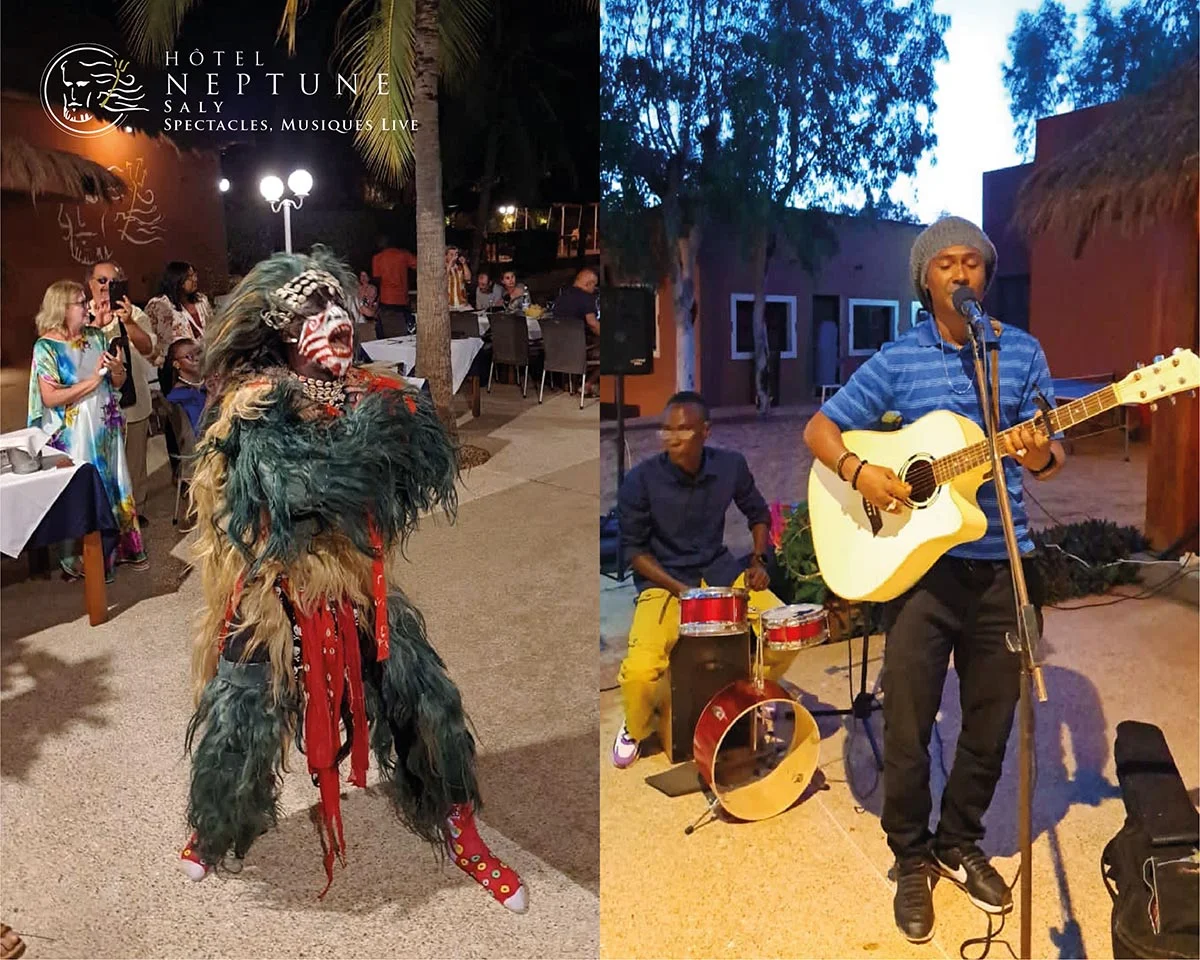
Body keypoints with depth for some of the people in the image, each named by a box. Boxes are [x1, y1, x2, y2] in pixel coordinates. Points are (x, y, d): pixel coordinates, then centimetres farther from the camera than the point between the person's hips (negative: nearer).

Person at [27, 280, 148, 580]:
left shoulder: (96, 337, 4)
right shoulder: (46, 347, -11)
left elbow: (118, 382, 10)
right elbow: (49, 398, -19)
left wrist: (117, 369, -12)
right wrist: (92, 381, -20)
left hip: (106, 429, 5)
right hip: (74, 435, -5)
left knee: (113, 485, 13)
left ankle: (122, 547, 25)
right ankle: (85, 561, 17)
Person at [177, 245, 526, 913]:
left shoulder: (366, 393, 1)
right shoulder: (256, 405, -11)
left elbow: (429, 476, -7)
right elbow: (296, 482, -30)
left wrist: (413, 418, -24)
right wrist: (375, 426, -28)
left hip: (358, 588, 4)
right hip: (277, 592, -3)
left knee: (427, 703, 4)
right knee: (240, 720, 8)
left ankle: (461, 837, 24)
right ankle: (217, 833, 41)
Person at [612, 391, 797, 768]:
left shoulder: (731, 465, -8)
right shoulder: (640, 480, -18)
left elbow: (758, 514, 11)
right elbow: (633, 548, -9)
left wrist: (758, 560, -3)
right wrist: (679, 589, -19)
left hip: (720, 570, 4)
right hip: (662, 580, -3)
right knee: (639, 671, -26)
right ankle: (636, 729, 11)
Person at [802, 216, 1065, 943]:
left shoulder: (1024, 352, 5)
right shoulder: (897, 359, 0)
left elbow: (1051, 458, 6)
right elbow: (820, 428, 0)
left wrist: (1041, 456, -18)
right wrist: (857, 470, -19)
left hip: (1003, 563, 2)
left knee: (992, 722, 12)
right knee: (907, 726, 2)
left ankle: (960, 842, 35)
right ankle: (913, 859, 24)